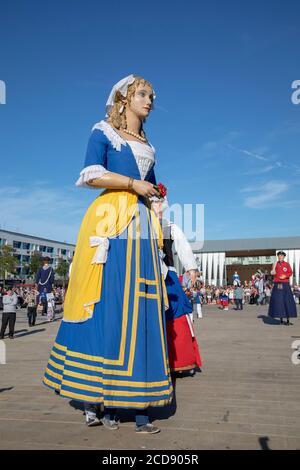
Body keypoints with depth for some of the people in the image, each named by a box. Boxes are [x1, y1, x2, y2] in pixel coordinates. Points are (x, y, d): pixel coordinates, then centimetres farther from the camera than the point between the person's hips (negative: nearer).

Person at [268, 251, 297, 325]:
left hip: (285, 284, -1)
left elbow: (290, 273, 3)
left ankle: (288, 320, 2)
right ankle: (281, 319, 8)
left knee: (287, 301, -4)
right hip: (277, 284, 1)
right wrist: (274, 267, -11)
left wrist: (285, 276, -14)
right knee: (278, 300, -1)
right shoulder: (275, 264, 9)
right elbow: (273, 273, 6)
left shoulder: (287, 264, 4)